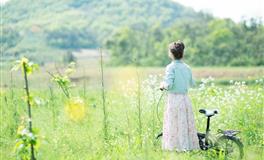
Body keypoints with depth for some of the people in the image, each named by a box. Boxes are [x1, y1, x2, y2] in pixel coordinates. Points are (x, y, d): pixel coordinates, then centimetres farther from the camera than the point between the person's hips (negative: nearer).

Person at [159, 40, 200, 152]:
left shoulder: (171, 67, -11)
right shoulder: (187, 67, 6)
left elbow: (168, 85, -19)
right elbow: (192, 84, 15)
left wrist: (162, 85, 1)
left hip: (174, 99, -6)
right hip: (185, 98, 6)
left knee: (174, 125, 1)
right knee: (187, 124, 12)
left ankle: (176, 147, 2)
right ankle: (189, 146, 16)